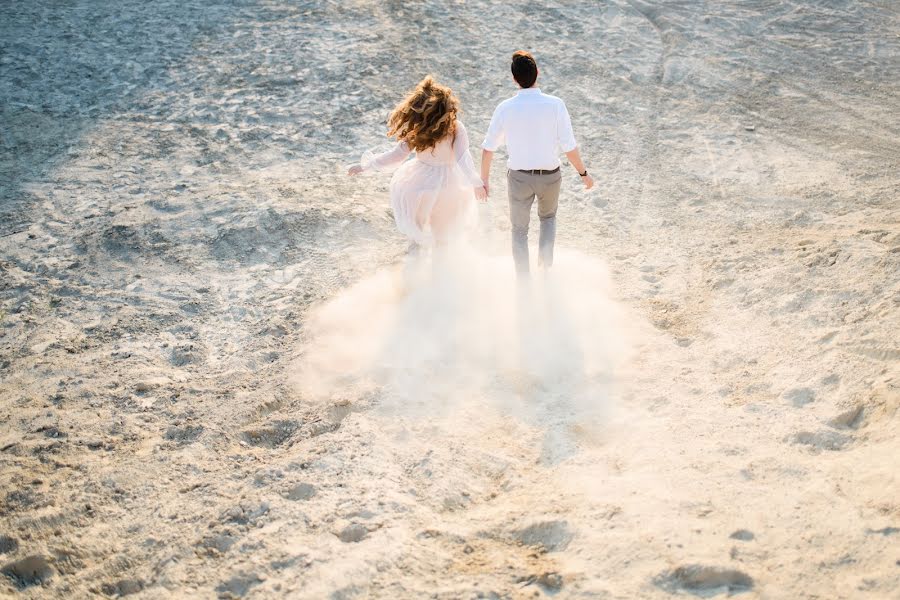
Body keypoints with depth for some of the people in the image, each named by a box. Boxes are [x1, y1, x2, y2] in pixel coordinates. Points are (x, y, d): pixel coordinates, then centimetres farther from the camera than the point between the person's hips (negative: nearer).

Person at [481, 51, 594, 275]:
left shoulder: (505, 108, -11)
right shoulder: (555, 105, -16)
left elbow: (488, 148, -4)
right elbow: (569, 147, -14)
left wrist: (484, 179, 9)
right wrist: (583, 173, 0)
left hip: (519, 177, 0)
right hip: (549, 176, 0)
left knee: (519, 229, 19)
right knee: (548, 217, 31)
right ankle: (546, 263, 17)